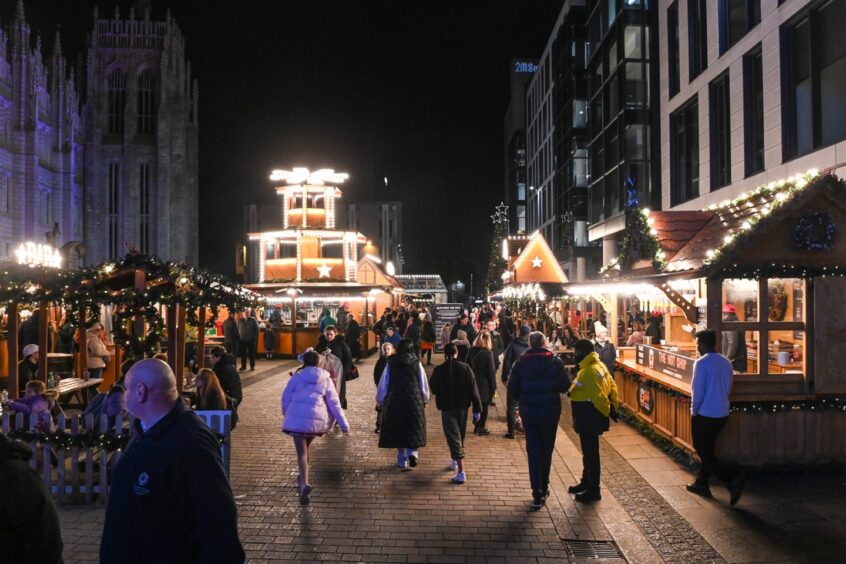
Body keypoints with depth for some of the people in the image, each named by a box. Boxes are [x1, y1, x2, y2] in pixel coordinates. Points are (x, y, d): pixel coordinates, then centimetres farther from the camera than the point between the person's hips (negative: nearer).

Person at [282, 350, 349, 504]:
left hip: (297, 418, -2)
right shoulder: (325, 379, 7)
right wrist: (344, 424, 8)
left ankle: (304, 483, -20)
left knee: (301, 452, -1)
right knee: (306, 447, 26)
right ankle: (303, 478, 33)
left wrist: (287, 416, 23)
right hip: (317, 419, 3)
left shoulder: (297, 376, 3)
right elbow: (334, 403, 5)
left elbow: (286, 398, 6)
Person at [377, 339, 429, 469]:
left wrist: (380, 401, 17)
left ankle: (402, 460, 14)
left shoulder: (391, 364, -2)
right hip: (414, 402, 0)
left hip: (394, 402, 0)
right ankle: (413, 452, -8)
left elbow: (383, 384, 3)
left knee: (398, 430, 11)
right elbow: (424, 384, 5)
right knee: (413, 429, 12)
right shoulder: (417, 364, -2)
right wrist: (425, 399, 22)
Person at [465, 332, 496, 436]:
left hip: (473, 382, 5)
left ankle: (478, 427, 25)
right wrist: (493, 387, -7)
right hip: (484, 384, -5)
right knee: (484, 406, 8)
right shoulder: (488, 353, -16)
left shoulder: (471, 351, 0)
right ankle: (481, 428, 13)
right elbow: (491, 371, -14)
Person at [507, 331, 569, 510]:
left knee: (533, 451, 5)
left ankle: (537, 494, 0)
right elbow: (564, 386, -6)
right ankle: (544, 488, 27)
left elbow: (512, 390, -7)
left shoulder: (521, 363, -7)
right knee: (547, 450, 17)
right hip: (551, 411, 0)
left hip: (528, 412, 0)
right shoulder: (556, 361, -8)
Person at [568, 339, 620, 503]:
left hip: (589, 419, -11)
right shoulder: (599, 365, 9)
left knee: (590, 453, 0)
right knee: (588, 451, 22)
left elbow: (598, 396, -25)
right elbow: (612, 386, 12)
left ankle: (593, 490, 10)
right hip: (589, 418, 11)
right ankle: (586, 482, 36)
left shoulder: (589, 371, -24)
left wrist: (607, 411, -13)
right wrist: (613, 406, 10)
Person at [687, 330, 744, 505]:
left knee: (704, 452, 3)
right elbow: (728, 389, 13)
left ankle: (732, 481, -9)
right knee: (708, 449, 20)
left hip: (704, 415, -8)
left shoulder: (701, 363, -17)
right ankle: (701, 484, 28)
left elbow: (698, 391, -18)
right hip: (722, 414, 8)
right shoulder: (726, 363, 6)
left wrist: (694, 411, -4)